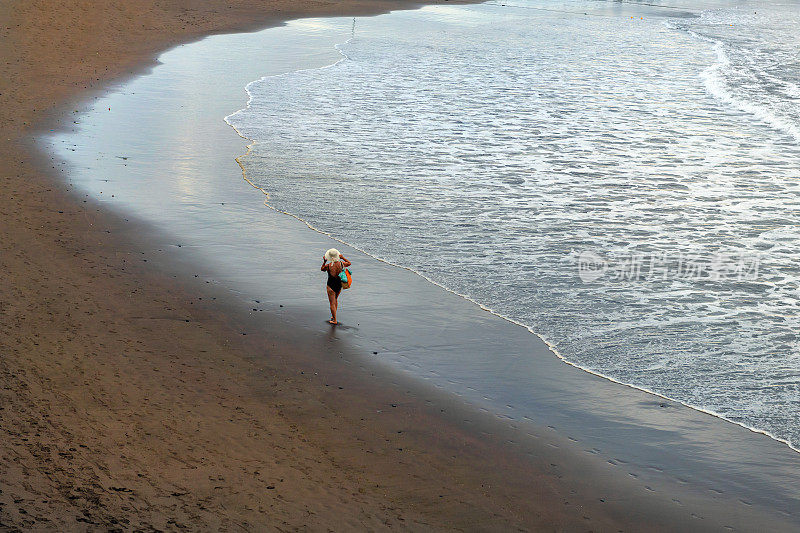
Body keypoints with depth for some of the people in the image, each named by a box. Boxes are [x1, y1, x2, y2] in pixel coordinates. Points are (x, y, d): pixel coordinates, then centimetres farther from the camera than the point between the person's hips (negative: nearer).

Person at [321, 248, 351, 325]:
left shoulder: (328, 266, -18)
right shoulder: (341, 264, -9)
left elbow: (322, 269, 4)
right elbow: (349, 263, 11)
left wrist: (324, 261, 10)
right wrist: (343, 258, 13)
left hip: (331, 285, -4)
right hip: (339, 284, 4)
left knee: (332, 303, 4)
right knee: (335, 299, 27)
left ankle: (335, 320, 5)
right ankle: (333, 316, 36)